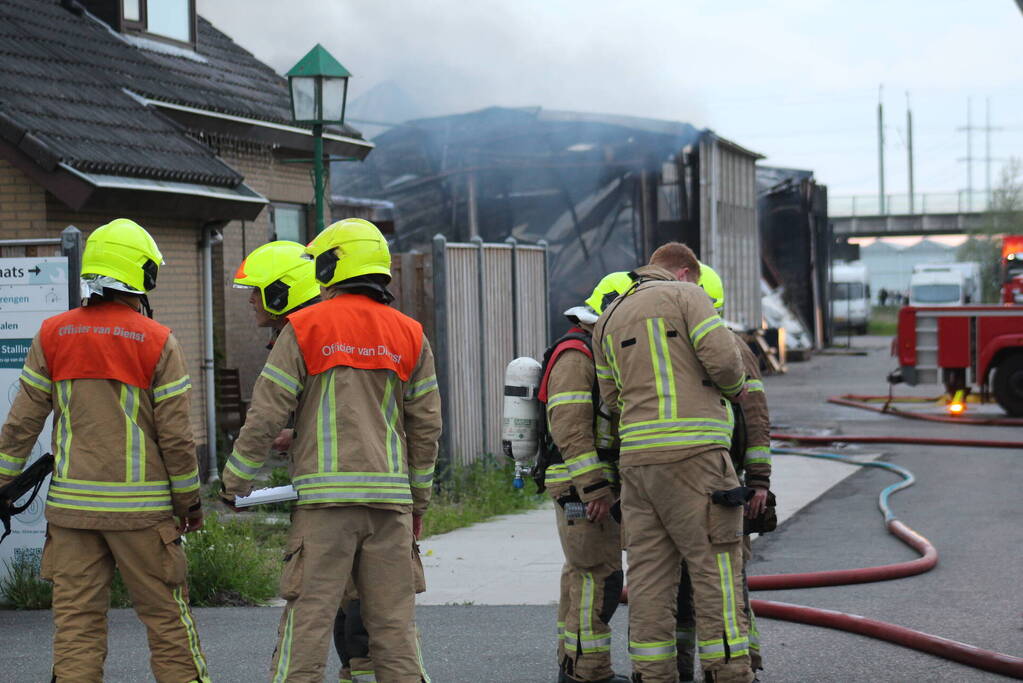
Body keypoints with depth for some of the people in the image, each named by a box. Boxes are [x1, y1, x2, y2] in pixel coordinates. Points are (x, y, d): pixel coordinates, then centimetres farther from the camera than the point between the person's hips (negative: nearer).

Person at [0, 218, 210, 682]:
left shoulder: (52, 336, 3)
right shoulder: (157, 342, -6)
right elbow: (175, 435, -6)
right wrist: (190, 501, 5)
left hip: (71, 504, 3)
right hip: (139, 505, -3)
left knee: (76, 621, 6)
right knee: (167, 617, 6)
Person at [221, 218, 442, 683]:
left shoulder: (305, 328, 0)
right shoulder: (410, 336, 11)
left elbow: (266, 415, -1)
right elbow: (425, 427, 12)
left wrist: (234, 484, 10)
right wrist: (418, 502, 20)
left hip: (325, 495, -3)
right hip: (390, 497, 3)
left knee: (308, 619, -3)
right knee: (393, 623, 7)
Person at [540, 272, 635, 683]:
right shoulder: (575, 356, -13)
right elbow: (570, 427, -22)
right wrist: (594, 487, -25)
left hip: (593, 487, 11)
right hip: (581, 486, -11)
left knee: (583, 576, 14)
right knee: (600, 576, -11)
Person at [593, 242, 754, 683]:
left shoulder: (608, 319, 21)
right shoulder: (686, 296, 2)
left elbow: (612, 397, 19)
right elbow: (722, 357, -9)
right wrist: (735, 388, 10)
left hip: (636, 456, 6)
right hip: (692, 452, -6)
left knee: (649, 568, 6)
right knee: (715, 563, -3)